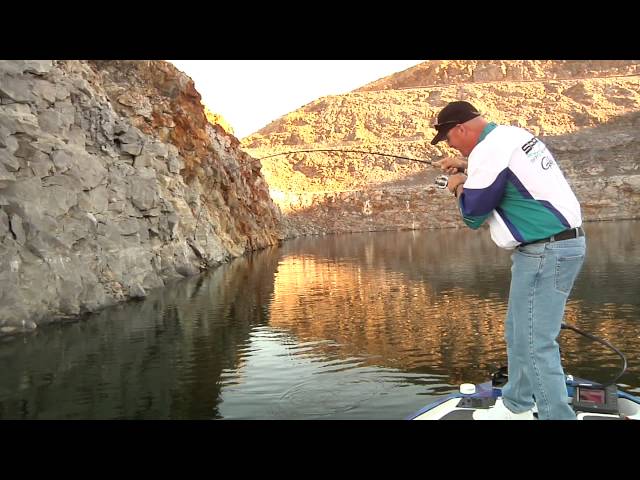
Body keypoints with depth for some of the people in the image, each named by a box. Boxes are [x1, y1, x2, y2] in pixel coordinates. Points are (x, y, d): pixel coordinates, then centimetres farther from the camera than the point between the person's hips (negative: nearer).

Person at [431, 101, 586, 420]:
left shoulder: (487, 151, -17)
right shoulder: (512, 135, 11)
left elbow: (473, 216, -10)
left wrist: (459, 186, 7)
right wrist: (467, 169, 20)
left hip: (545, 252, -10)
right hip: (560, 244, 10)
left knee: (536, 343, -8)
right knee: (517, 334, 18)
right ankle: (516, 406, 30)